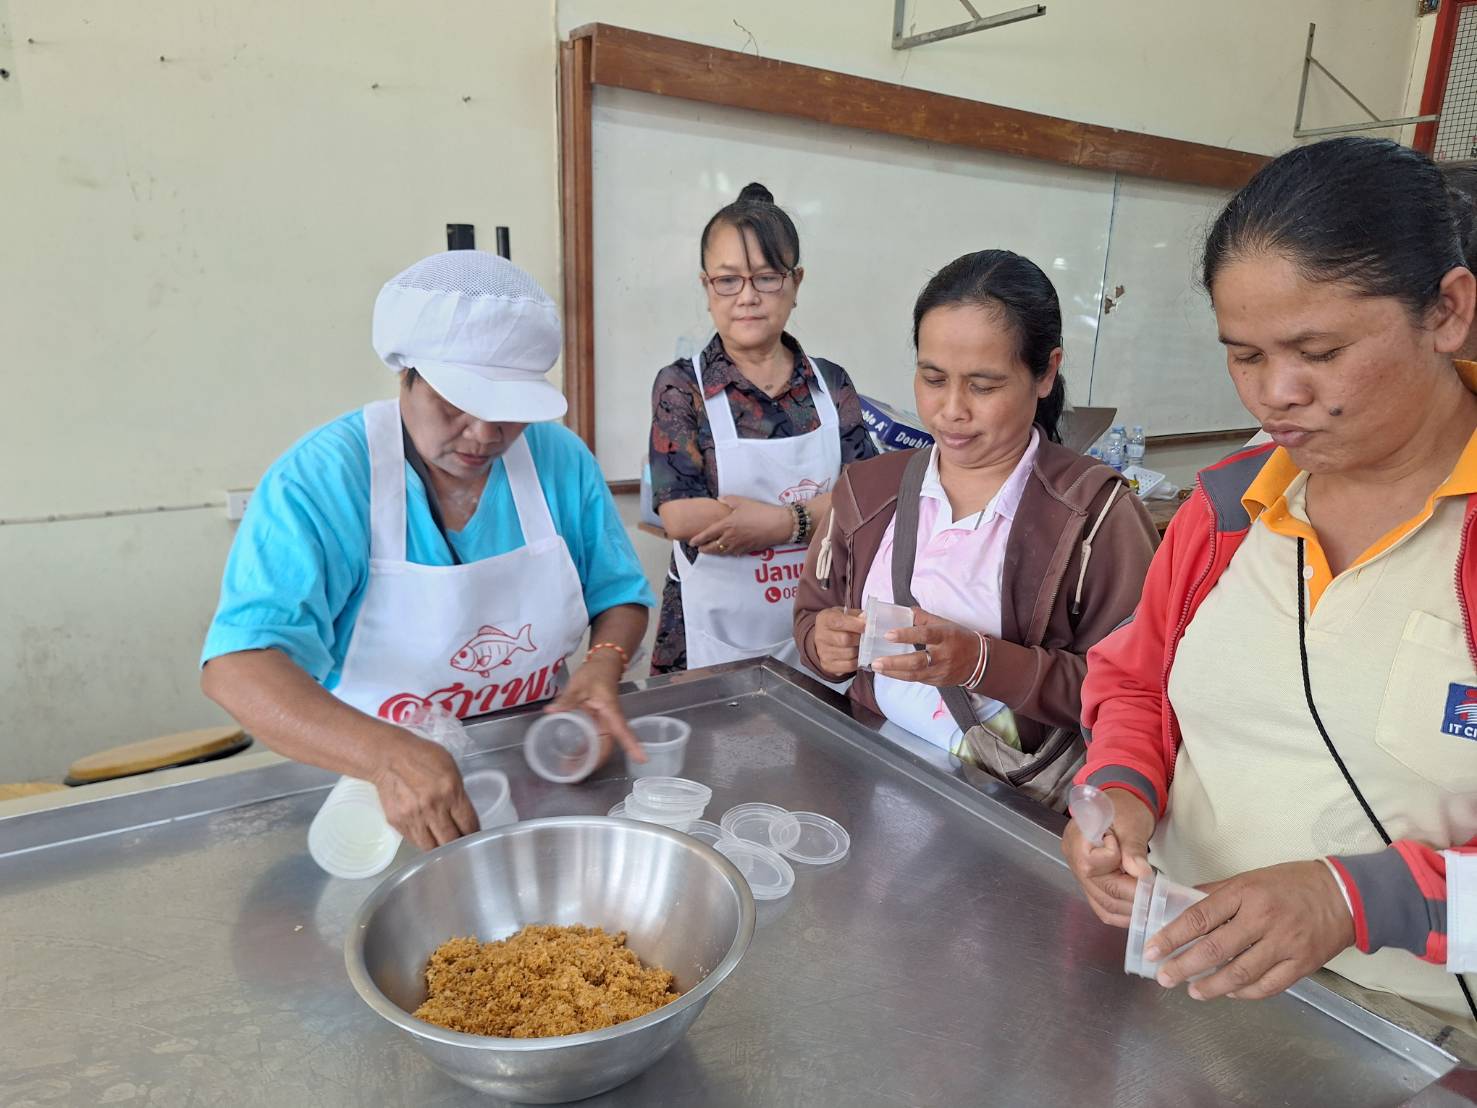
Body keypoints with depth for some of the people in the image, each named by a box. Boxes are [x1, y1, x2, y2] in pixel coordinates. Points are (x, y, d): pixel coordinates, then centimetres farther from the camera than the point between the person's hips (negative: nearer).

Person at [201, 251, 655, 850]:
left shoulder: (562, 461, -4)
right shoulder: (319, 479, -15)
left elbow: (621, 596, 7)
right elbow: (235, 665, -24)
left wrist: (603, 665, -15)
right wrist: (392, 755, -40)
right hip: (372, 787, -2)